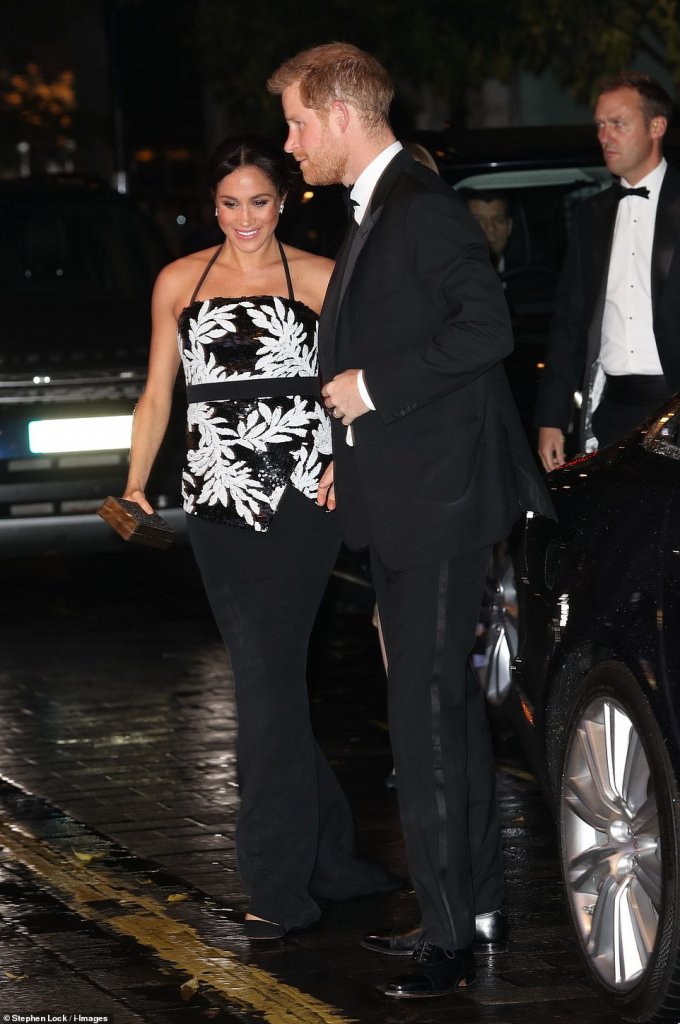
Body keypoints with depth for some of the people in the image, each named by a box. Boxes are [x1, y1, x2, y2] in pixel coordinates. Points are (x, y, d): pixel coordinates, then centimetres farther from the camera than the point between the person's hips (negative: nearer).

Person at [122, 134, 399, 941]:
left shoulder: (314, 277, 4)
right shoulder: (180, 282, 13)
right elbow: (156, 395, 14)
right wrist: (135, 487, 3)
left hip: (299, 494, -4)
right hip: (217, 499, 4)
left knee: (270, 679, -11)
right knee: (264, 680, 6)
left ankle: (279, 885, -8)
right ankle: (331, 858, 18)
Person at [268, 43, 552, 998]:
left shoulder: (424, 206, -15)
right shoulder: (372, 213, 17)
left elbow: (486, 329, -22)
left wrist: (374, 386, -18)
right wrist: (351, 450, 16)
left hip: (437, 503, -11)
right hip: (398, 500, 11)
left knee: (426, 716, -10)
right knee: (445, 705, 15)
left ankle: (448, 933, -6)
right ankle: (477, 905, 23)